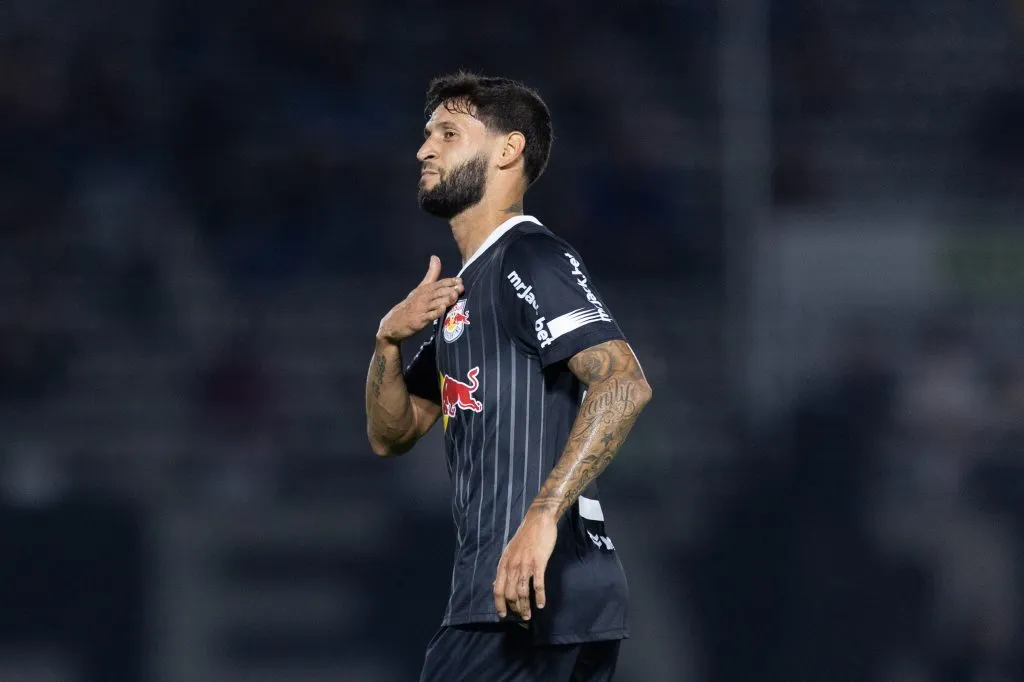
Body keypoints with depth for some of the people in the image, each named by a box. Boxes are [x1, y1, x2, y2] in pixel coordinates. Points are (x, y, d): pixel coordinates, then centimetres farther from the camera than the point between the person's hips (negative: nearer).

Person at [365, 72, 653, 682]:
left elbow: (623, 384, -22)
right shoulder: (466, 288, 23)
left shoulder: (531, 257, -8)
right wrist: (390, 339, 5)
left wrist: (542, 517, -31)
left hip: (529, 591, -10)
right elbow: (392, 435, 26)